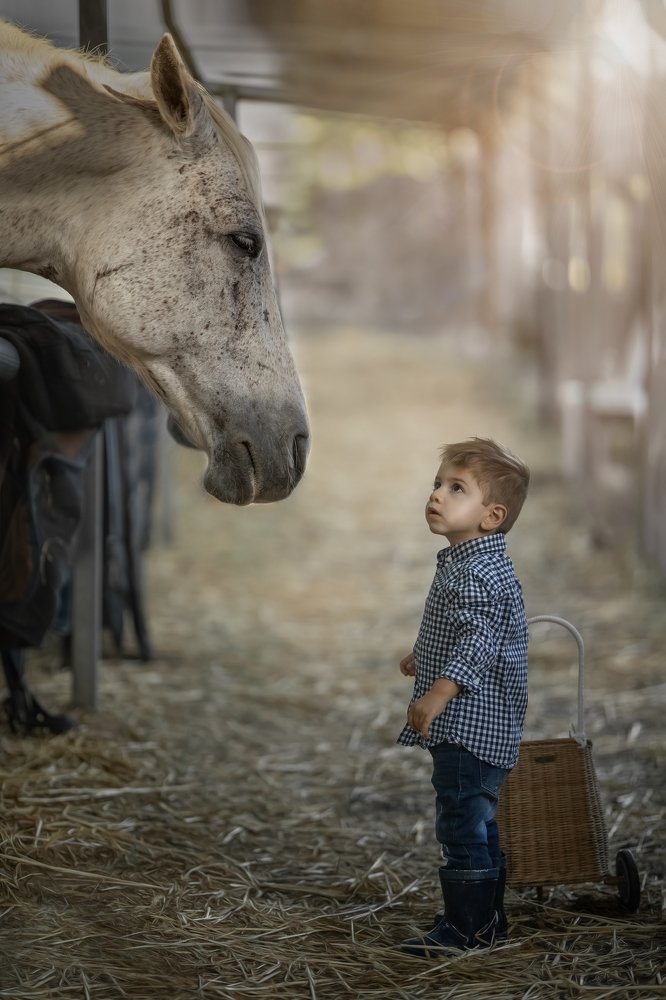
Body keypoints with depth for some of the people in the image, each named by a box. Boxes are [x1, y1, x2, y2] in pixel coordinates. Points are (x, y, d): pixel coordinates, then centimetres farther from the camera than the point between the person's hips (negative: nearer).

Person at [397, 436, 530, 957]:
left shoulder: (479, 572, -20)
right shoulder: (466, 563, 15)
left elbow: (480, 640, -31)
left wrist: (439, 691, -41)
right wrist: (424, 657, 46)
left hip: (471, 724, -11)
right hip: (473, 726, 11)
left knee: (462, 821, -7)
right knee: (477, 821, 18)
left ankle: (467, 927, -1)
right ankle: (487, 917, 29)